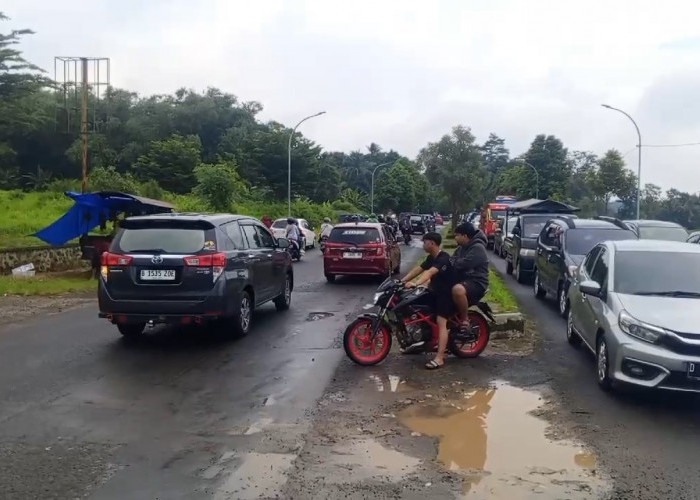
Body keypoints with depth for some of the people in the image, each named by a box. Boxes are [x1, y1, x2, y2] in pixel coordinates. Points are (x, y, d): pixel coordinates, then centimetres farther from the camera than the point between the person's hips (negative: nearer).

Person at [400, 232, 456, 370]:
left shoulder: (443, 258, -21)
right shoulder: (431, 258, 11)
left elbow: (430, 272, -36)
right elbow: (418, 269, 10)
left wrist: (415, 284, -49)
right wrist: (402, 281, 1)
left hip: (447, 293, -10)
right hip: (435, 292, 10)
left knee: (441, 322, -18)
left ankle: (439, 358, -23)